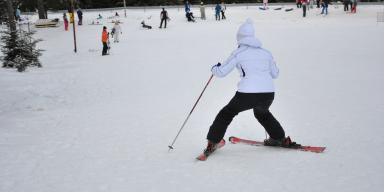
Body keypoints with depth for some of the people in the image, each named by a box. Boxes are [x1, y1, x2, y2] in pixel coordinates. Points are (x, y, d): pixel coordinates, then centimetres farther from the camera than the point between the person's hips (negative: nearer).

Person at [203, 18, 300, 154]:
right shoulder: (265, 52, 14)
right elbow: (275, 74, 24)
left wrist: (214, 69, 28)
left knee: (226, 113, 19)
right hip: (269, 93, 4)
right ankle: (280, 139, 38)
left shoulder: (238, 53, 2)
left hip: (247, 94, -4)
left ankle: (212, 143, 16)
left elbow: (221, 72, 6)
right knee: (262, 113, 37)